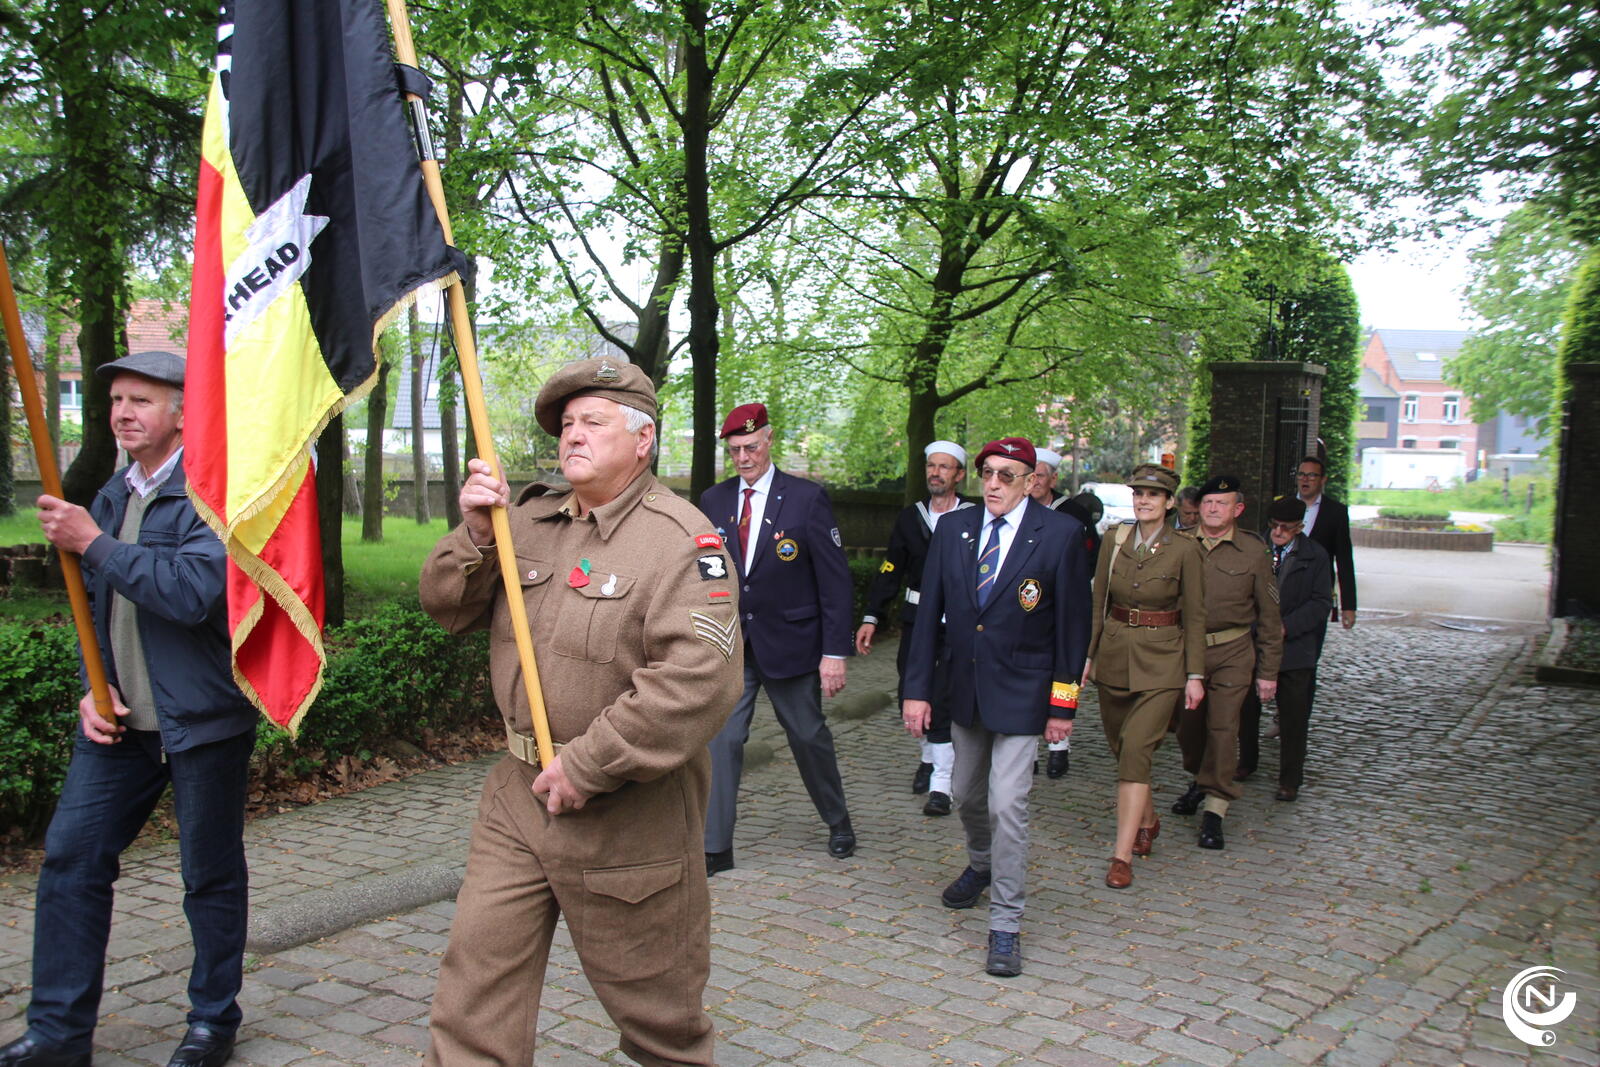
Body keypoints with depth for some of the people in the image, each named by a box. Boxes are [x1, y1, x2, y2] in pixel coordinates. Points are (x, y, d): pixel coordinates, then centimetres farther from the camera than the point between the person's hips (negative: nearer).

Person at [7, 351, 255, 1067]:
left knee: (210, 875, 6)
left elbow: (195, 592, -27)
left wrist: (93, 544, -20)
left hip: (201, 719, -7)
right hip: (120, 719, 7)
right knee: (71, 856, 5)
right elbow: (97, 607, 21)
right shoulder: (111, 497, 14)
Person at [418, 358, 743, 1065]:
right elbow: (450, 609, 11)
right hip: (518, 793, 6)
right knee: (478, 966, 9)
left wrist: (589, 765, -23)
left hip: (627, 814, -5)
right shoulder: (528, 519, 8)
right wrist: (475, 535, -8)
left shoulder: (679, 538, -15)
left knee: (650, 994, 14)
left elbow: (700, 677, -26)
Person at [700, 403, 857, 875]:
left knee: (810, 737, 12)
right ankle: (715, 848, 7)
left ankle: (838, 822, 35)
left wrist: (835, 651, -12)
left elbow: (835, 581, -8)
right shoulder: (713, 501, 3)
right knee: (722, 739, -3)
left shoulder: (807, 498, -8)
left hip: (789, 641, -2)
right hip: (729, 645, 3)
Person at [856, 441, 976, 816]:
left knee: (944, 699, -6)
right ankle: (930, 757, 35)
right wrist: (871, 617, 1)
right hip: (916, 619, 4)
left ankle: (940, 785, 0)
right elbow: (890, 570, 8)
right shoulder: (909, 517, 9)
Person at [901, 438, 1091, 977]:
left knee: (1007, 805, -9)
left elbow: (1073, 623, -6)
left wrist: (1063, 704, -7)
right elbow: (928, 614, 2)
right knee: (968, 796, 19)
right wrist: (917, 689, -1)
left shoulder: (1060, 534, -10)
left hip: (1021, 690, -4)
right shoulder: (952, 529, 0)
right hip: (964, 687, 5)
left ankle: (1005, 926, 5)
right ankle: (980, 867, 49)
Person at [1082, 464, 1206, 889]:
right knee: (1120, 749, 14)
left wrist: (1195, 674, -4)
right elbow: (1097, 604, 9)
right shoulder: (1115, 541, 3)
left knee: (1136, 751, -14)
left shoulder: (1184, 550, -6)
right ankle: (1148, 821, 39)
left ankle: (1122, 855, -11)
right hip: (1114, 657, 4)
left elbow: (1194, 618, -2)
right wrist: (1087, 655, 6)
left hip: (1160, 663, -4)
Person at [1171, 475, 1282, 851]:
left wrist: (1268, 671, 3)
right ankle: (1200, 779, 40)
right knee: (1187, 724, 13)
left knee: (1223, 726, -8)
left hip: (1232, 653, -2)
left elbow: (1269, 616, 4)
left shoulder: (1254, 551, -2)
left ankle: (1214, 810, 1)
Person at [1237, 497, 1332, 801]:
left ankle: (1290, 779, 13)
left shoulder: (1315, 556, -2)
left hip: (1294, 647, -2)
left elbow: (1321, 603, -5)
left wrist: (1286, 627, -16)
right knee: (1246, 708, 13)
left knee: (1293, 716, 2)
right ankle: (1247, 761, 33)